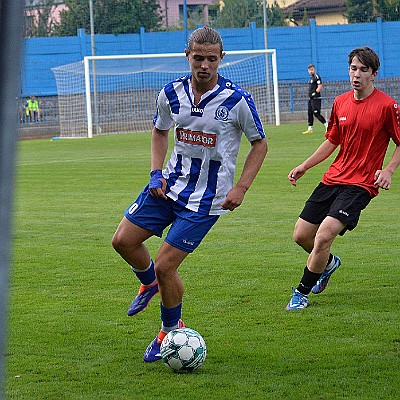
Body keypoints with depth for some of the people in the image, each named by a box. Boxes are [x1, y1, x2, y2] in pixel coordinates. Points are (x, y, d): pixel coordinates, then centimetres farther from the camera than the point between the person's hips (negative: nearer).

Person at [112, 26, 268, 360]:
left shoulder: (237, 100, -16)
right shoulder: (171, 93, -3)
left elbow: (260, 143, -3)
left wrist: (241, 187, -12)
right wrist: (156, 173, 2)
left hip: (206, 198, -5)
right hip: (171, 183, 5)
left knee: (165, 266, -9)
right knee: (124, 241, 0)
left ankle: (171, 330, 17)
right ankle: (150, 283, 33)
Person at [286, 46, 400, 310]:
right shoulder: (341, 103, 8)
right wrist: (304, 167, 14)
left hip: (360, 185, -6)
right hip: (333, 178, 6)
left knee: (324, 234, -22)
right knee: (301, 235, 7)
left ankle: (302, 293, -5)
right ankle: (329, 262, 40)